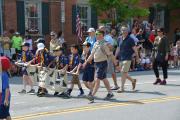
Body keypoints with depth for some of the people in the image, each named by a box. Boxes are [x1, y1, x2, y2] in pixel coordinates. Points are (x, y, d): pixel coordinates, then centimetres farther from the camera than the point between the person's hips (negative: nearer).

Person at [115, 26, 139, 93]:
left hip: (127, 59, -7)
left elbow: (135, 49, -5)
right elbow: (118, 49, 17)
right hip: (121, 59, 7)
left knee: (123, 73, -11)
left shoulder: (130, 39, -7)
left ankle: (122, 88, -5)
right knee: (124, 73, 10)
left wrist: (137, 58, -4)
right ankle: (133, 80, 34)